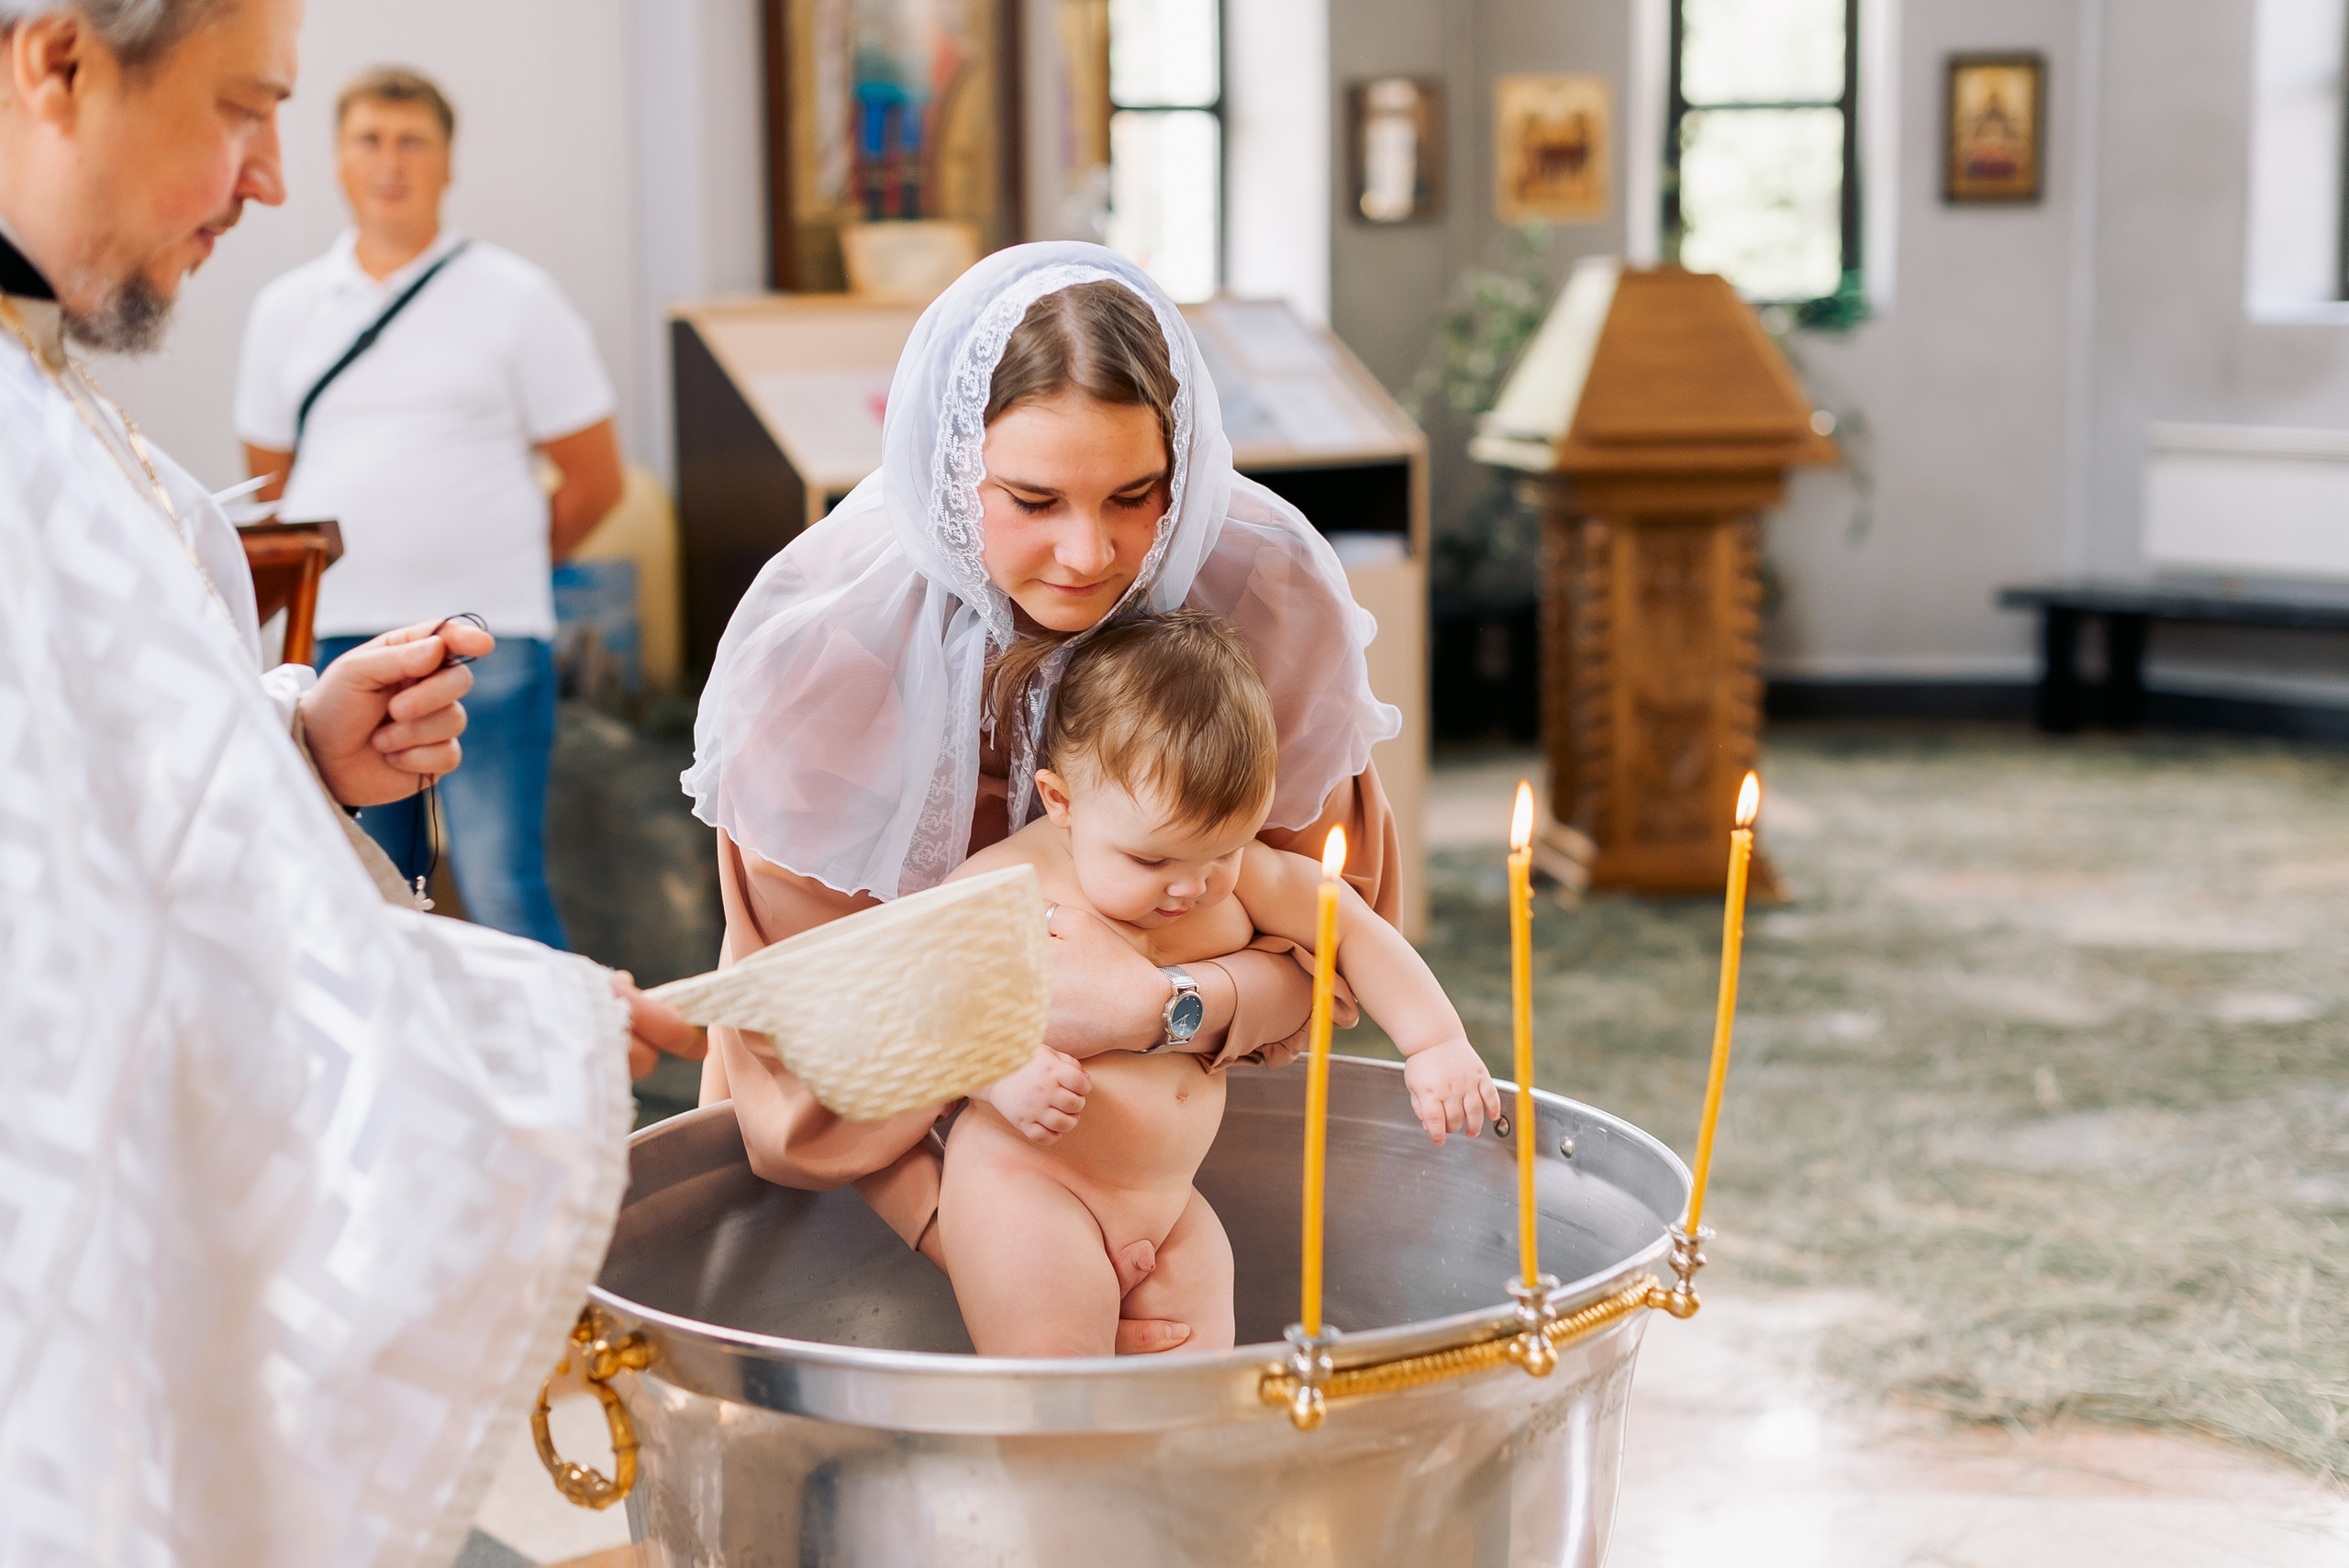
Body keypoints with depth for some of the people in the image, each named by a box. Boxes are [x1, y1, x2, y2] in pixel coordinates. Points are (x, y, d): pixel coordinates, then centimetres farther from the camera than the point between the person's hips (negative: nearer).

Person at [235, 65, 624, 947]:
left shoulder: (515, 299, 3)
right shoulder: (287, 310, 13)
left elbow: (595, 479, 5)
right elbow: (270, 485, 19)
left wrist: (496, 567, 7)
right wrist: (356, 577, 7)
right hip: (336, 640, 4)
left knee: (503, 890, -9)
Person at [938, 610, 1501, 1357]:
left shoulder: (1234, 877, 1)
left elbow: (1354, 928, 11)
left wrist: (1437, 1045, 3)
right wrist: (1004, 1072, -29)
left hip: (1172, 1205, 6)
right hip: (1026, 1187, -6)